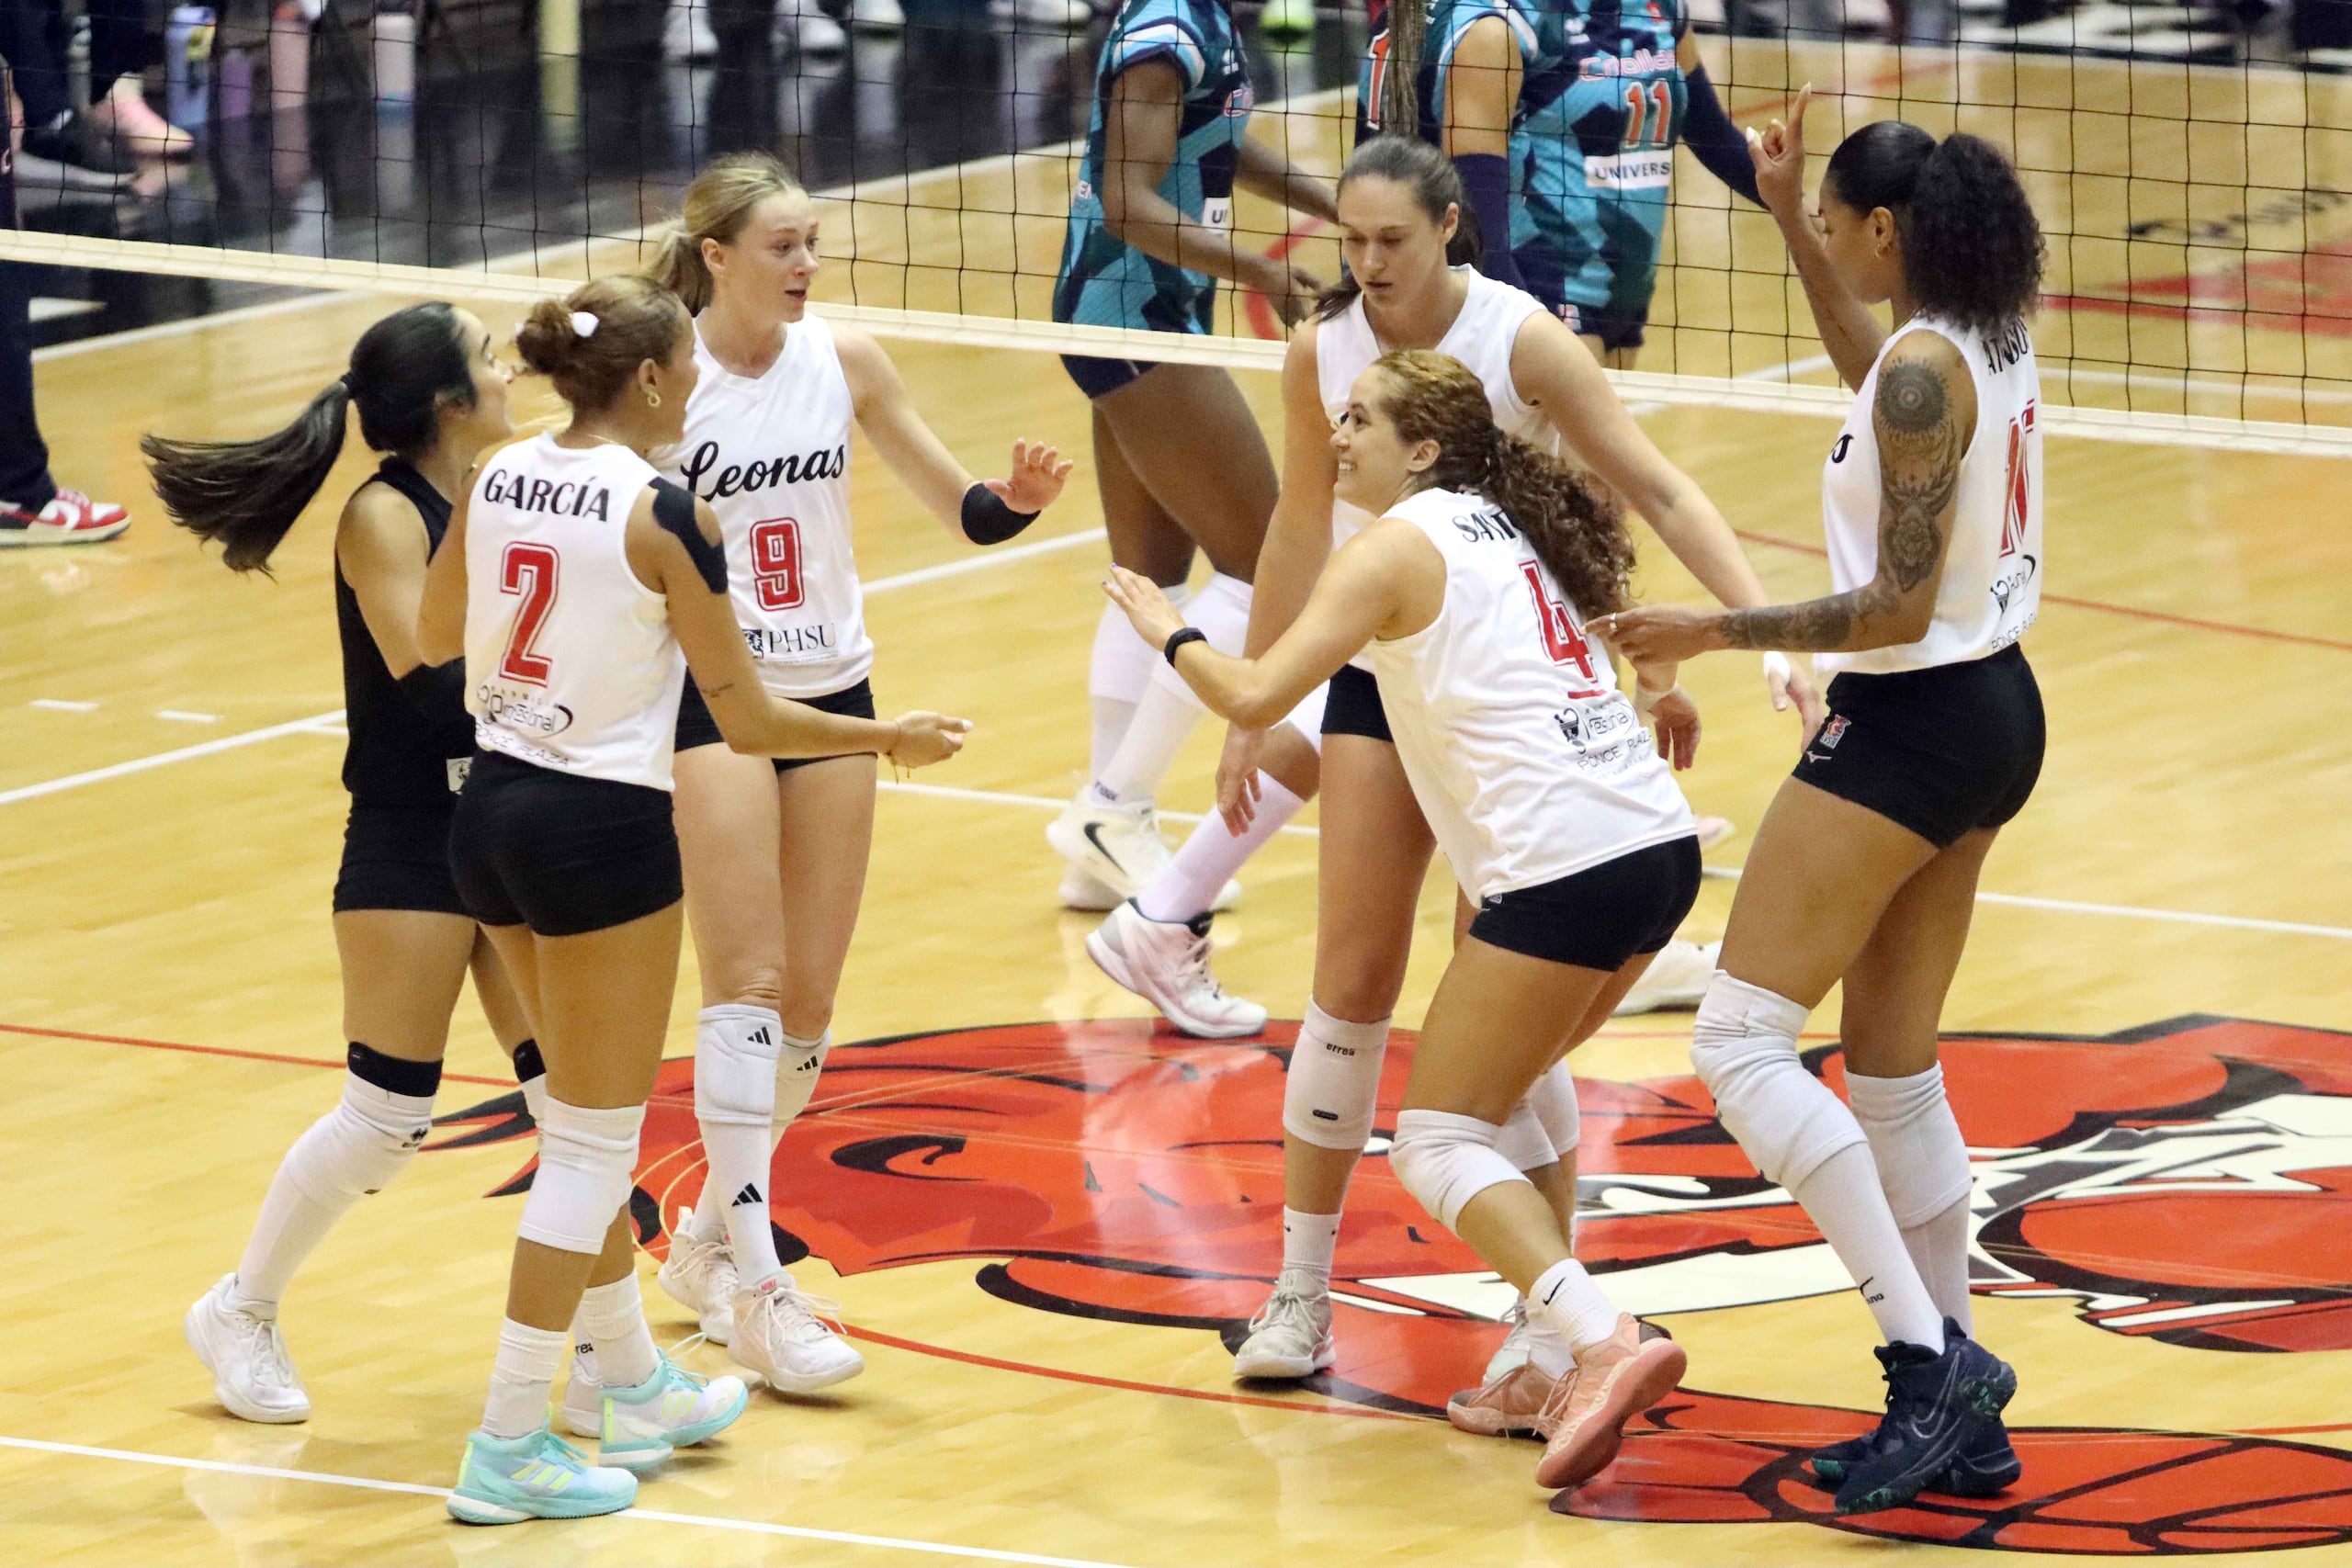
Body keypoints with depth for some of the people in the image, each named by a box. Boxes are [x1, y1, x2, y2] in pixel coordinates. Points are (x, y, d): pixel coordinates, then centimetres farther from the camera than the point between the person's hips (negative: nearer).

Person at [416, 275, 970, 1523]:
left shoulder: (500, 478, 3)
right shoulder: (661, 513, -15)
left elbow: (433, 637, 18)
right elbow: (748, 721, -11)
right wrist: (893, 740, 3)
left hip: (490, 810, 7)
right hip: (601, 832, -7)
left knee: (589, 1122, 22)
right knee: (593, 1145, 1)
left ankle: (636, 1388, 35)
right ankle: (508, 1447, 1)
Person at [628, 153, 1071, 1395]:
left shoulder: (843, 361, 0)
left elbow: (958, 507, 5)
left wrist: (1017, 498, -15)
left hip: (833, 696, 5)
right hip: (712, 698, -5)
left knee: (809, 1003, 6)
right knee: (747, 986, -13)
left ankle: (709, 1239, 25)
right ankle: (754, 1287, -11)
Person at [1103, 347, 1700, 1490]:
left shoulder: (1398, 547, -3)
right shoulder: (1509, 529, 20)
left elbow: (1253, 696, -9)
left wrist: (1169, 632, 8)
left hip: (1565, 867, -9)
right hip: (1659, 844, 9)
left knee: (1438, 1140, -2)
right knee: (1501, 1101, 23)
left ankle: (1603, 1344, -21)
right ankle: (1558, 1365, 15)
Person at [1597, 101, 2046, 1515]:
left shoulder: (1926, 370, -19)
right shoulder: (1992, 340, 7)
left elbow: (1899, 607, -23)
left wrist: (1721, 632, -17)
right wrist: (1785, 222, 31)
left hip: (1910, 724, -10)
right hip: (1995, 712, 10)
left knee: (1743, 1040, -10)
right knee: (1895, 1071, 15)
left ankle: (1930, 1354, -16)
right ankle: (1960, 1416, 16)